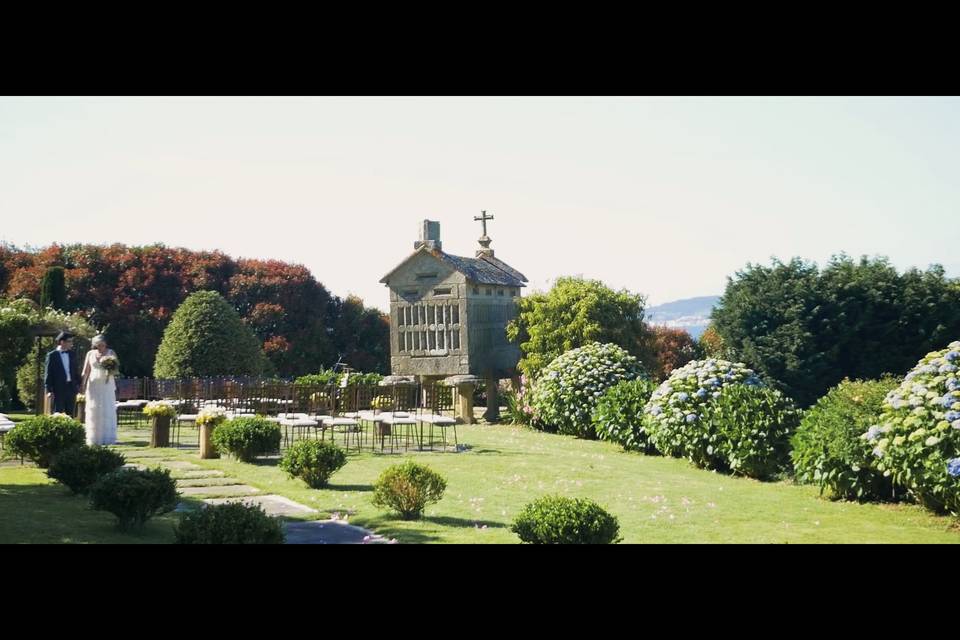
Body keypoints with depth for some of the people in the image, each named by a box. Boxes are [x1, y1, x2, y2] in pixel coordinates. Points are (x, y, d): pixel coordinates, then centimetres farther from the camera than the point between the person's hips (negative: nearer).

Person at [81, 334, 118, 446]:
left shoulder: (111, 353, 4)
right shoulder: (90, 354, 8)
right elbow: (86, 371, 9)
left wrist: (110, 371, -23)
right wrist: (83, 385, 0)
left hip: (107, 384, -1)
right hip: (93, 385, 1)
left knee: (107, 410, -5)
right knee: (93, 411, -2)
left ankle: (108, 438, -3)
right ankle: (93, 438, 1)